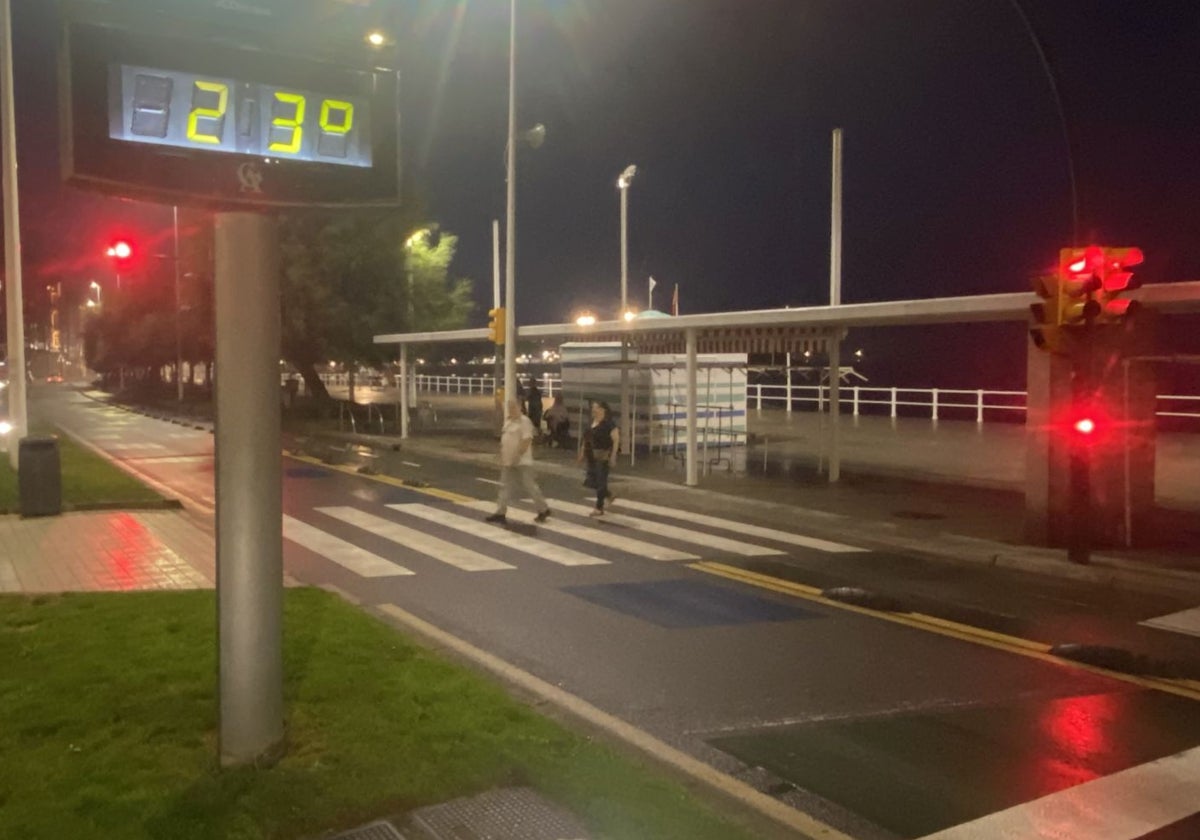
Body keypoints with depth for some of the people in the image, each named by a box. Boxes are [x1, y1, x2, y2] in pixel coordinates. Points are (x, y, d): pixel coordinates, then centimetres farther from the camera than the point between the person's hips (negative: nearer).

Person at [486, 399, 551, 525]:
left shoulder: (524, 422, -14)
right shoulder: (508, 421, 13)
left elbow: (526, 441, -22)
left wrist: (517, 456, -24)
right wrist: (502, 456, 12)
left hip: (522, 462, -8)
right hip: (508, 462, 8)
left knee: (530, 487, -1)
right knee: (505, 486, 6)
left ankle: (544, 510, 13)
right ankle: (501, 513, 8)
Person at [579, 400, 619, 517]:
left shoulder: (608, 423, -12)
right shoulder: (592, 422, 10)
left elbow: (616, 440, -13)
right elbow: (586, 438, 19)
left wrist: (612, 456, -16)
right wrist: (583, 452, 14)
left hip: (603, 457, -8)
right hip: (592, 457, 8)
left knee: (600, 482, -1)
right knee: (592, 479, 9)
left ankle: (599, 509, 9)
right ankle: (609, 496, 31)